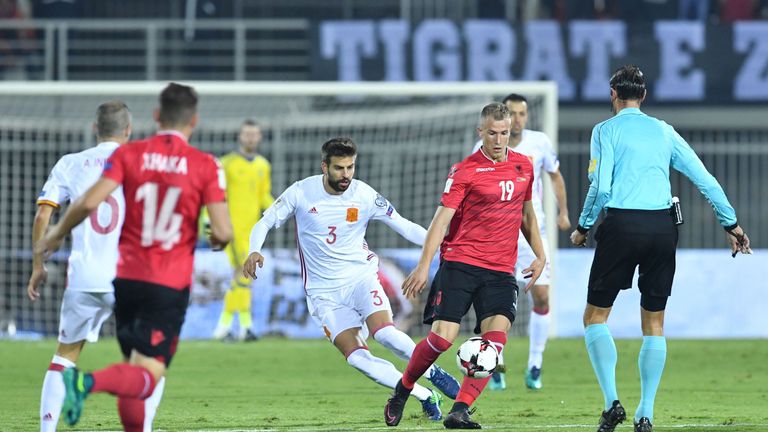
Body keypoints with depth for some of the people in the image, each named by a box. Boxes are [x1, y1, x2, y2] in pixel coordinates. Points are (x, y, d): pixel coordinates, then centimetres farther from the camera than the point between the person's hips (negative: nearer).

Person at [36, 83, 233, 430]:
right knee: (146, 377, -9)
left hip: (127, 277, 3)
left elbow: (89, 202, -9)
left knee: (134, 369, 18)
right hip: (171, 284, -3)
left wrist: (55, 235, 7)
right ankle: (88, 382, -37)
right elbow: (222, 232, -9)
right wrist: (217, 239, 15)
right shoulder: (205, 166, -3)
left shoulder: (129, 154, 2)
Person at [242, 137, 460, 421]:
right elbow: (265, 223, 1)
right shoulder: (301, 193, -7)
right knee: (357, 357, -16)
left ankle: (434, 374, -3)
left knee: (385, 333, -28)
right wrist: (254, 251, -19)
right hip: (324, 290, 0)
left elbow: (404, 226, -1)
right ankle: (425, 397, -7)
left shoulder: (365, 195, -6)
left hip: (361, 277, 0)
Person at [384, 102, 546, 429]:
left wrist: (540, 255, 18)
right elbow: (442, 218, -9)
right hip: (460, 264, -4)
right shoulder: (464, 171, -5)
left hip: (501, 271, 4)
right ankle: (402, 391, 13)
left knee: (496, 337, -16)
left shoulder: (523, 166, 11)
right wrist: (424, 265, -17)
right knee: (443, 336, -12)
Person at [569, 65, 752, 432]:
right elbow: (706, 180, 11)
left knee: (595, 317, 8)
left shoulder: (607, 130, 2)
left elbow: (600, 187, -9)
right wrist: (731, 224, 18)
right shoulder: (663, 131, 13)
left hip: (621, 226, -4)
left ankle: (612, 401, -7)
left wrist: (582, 227, 5)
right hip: (663, 228, 4)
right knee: (654, 325, 11)